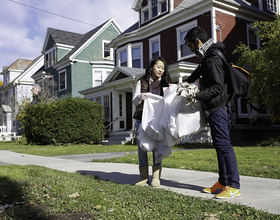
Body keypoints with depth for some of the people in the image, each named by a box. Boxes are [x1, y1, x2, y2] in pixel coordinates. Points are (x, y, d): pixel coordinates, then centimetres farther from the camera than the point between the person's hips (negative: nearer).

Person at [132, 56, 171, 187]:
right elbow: (134, 101, 5)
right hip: (143, 118, 0)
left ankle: (156, 176, 1)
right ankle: (144, 177, 8)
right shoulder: (142, 82, 9)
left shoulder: (165, 83, 11)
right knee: (141, 146, -1)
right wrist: (140, 97, -16)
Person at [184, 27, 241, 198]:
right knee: (220, 144, 11)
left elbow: (218, 87, -22)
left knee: (223, 144, -9)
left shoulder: (213, 58, -16)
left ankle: (234, 186, -3)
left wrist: (197, 96, -19)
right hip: (217, 107, 11)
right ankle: (223, 183, 18)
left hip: (219, 107, -11)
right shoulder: (209, 56, 17)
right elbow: (200, 70, 35)